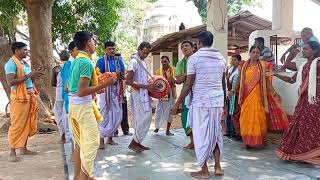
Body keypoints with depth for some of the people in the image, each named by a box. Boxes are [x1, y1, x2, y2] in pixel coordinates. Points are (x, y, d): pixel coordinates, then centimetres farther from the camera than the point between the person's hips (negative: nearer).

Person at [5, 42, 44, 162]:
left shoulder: (25, 63, 16)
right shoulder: (11, 63, -10)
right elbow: (10, 82, -19)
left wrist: (35, 76, 2)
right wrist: (28, 75, -20)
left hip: (30, 96, 8)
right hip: (19, 97, -8)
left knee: (28, 123, 11)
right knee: (17, 125, -4)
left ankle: (23, 148, 21)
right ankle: (12, 152, 3)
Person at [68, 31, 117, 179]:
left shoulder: (75, 61, 13)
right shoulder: (87, 62, -16)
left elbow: (68, 87, 19)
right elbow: (81, 92, -22)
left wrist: (94, 88, 24)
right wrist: (104, 84, -20)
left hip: (73, 105, 9)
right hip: (83, 106, -9)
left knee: (80, 142, 16)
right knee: (91, 141, -3)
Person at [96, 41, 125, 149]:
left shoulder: (119, 61, 11)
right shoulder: (101, 61, -3)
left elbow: (123, 76, 12)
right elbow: (98, 76, -8)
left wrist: (120, 74, -11)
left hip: (117, 90, 5)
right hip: (106, 90, -5)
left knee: (117, 115, 6)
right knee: (105, 115, -4)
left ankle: (110, 138, 19)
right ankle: (101, 139, 5)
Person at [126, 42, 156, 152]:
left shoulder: (143, 62, 15)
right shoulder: (134, 62, -12)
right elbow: (128, 81, -20)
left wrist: (150, 84, 7)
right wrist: (146, 86, -22)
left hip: (144, 94, 9)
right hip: (138, 95, -9)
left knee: (142, 119, 10)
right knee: (145, 118, -9)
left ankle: (137, 143, 18)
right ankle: (133, 143, 0)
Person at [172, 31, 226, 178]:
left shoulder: (194, 57, -6)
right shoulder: (221, 58, 9)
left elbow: (189, 84, -10)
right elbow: (223, 83, 12)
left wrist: (177, 103, -3)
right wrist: (224, 102, 24)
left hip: (201, 101, -5)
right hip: (217, 100, 5)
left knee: (201, 134, 4)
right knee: (215, 132, 17)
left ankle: (204, 171, 10)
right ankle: (217, 166, 19)